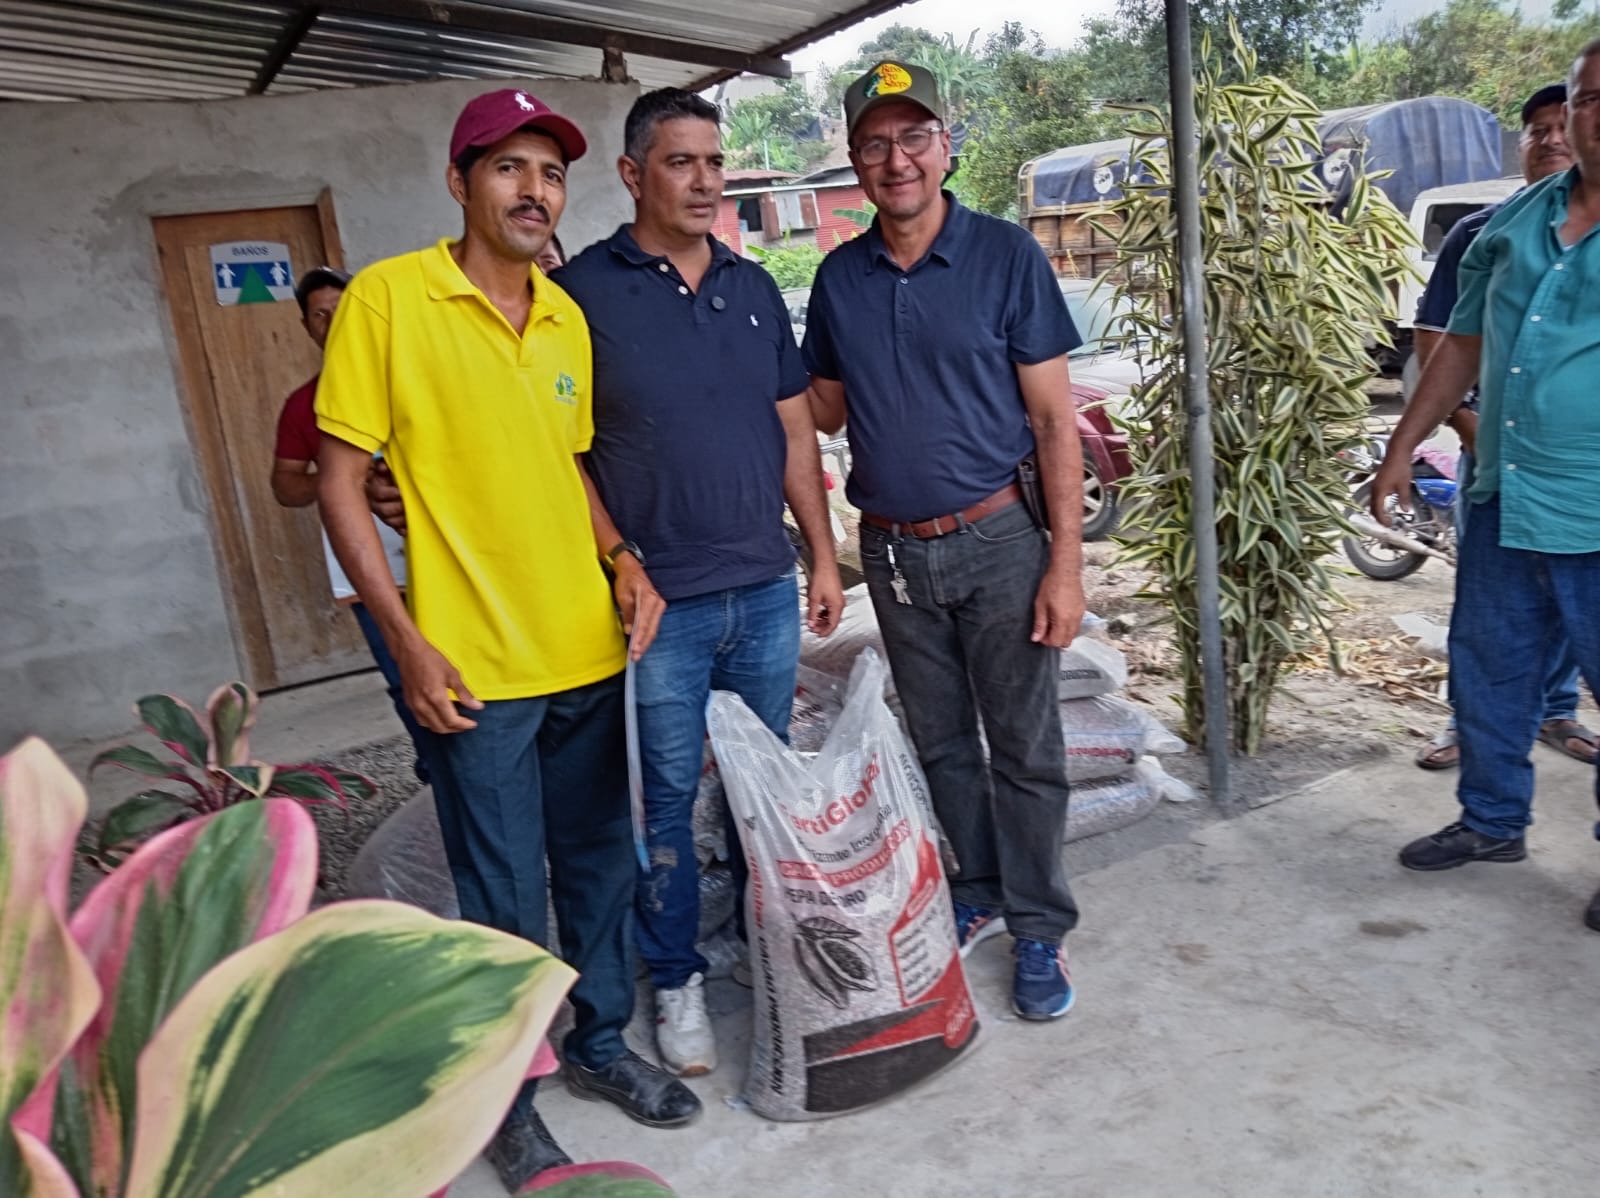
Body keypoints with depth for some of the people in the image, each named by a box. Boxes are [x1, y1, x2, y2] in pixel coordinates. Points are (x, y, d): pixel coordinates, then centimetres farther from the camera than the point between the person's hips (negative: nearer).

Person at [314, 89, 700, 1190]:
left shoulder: (566, 314, 8)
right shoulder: (389, 297, -8)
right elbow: (342, 484, -7)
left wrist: (621, 560, 1)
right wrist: (408, 642, -13)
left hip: (590, 652, 6)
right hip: (477, 669, -5)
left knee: (601, 867, 18)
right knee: (507, 904, 6)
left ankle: (601, 1040, 41)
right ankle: (504, 1098, 30)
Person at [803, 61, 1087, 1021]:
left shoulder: (1006, 256, -6)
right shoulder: (839, 277, 4)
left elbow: (1054, 419, -7)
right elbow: (824, 410, 14)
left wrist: (1067, 563, -12)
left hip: (998, 541, -3)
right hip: (892, 549, 4)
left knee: (1024, 745, 4)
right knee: (940, 743, 15)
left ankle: (1040, 927, 21)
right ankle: (978, 893, 34)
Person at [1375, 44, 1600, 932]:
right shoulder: (1514, 221, 8)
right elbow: (1463, 345, 16)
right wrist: (1403, 449, 15)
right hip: (1502, 504, 6)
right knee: (1486, 670, 17)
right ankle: (1492, 821, 36)